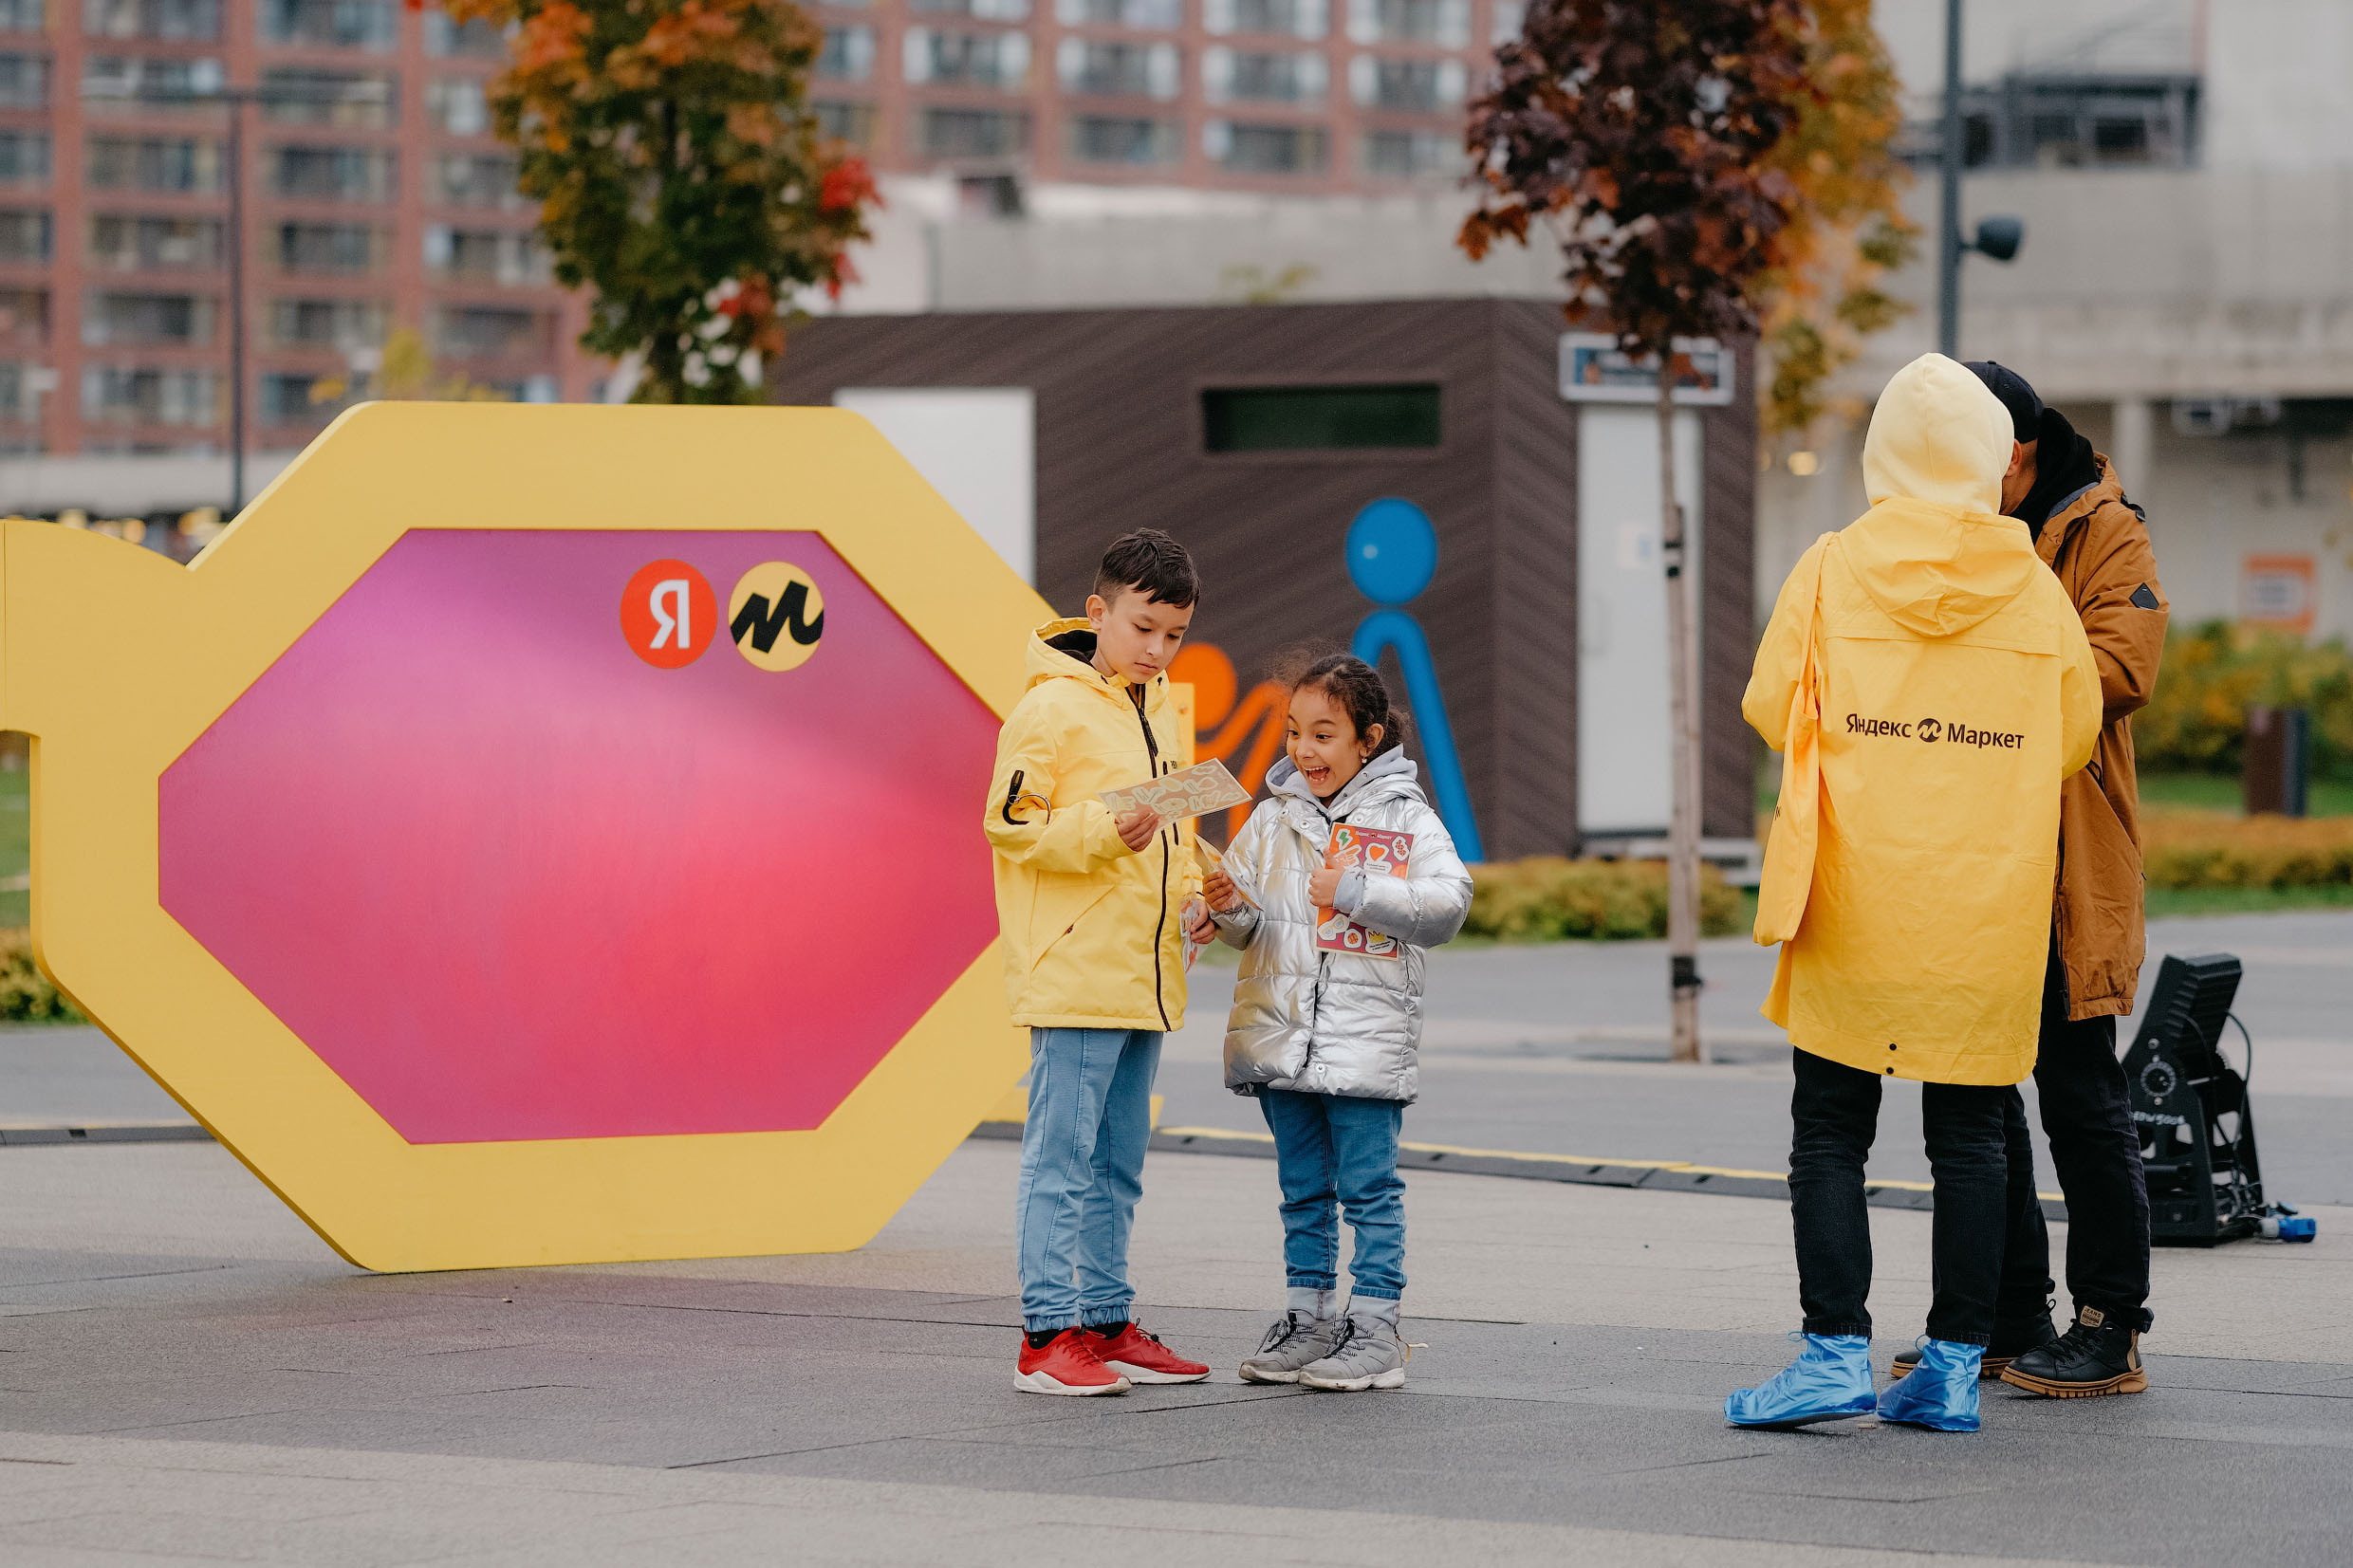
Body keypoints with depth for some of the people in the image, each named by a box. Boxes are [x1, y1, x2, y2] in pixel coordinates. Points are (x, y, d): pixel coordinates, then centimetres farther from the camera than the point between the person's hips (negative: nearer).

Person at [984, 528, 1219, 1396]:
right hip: (1072, 976, -8)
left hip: (1144, 981, 8)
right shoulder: (1051, 708, -9)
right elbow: (1009, 824, -12)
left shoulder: (1156, 711, 17)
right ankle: (1048, 1336, -6)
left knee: (1118, 1164, 13)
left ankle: (1106, 1326, 19)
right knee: (1061, 1159, -7)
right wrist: (1105, 833, -23)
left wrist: (1190, 890, 11)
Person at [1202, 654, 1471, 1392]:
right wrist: (1231, 909, -9)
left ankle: (1374, 1331, 0)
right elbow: (1249, 930, 13)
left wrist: (1355, 892, -18)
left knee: (1368, 1187, -2)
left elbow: (1446, 904, -14)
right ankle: (1307, 1319, 17)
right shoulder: (1275, 816, 9)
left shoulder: (1404, 816, -3)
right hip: (1281, 1032, 5)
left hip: (1366, 1039, -4)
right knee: (1303, 1190, 11)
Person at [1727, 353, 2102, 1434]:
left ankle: (1837, 1350, -3)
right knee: (1970, 1136, 7)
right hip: (1991, 914, 2)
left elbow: (1770, 707, -1)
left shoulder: (1831, 571, -4)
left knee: (1830, 1131, 5)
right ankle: (1955, 1368, 7)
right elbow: (2075, 734, 7)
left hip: (1856, 902, -2)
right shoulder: (2035, 587, 1)